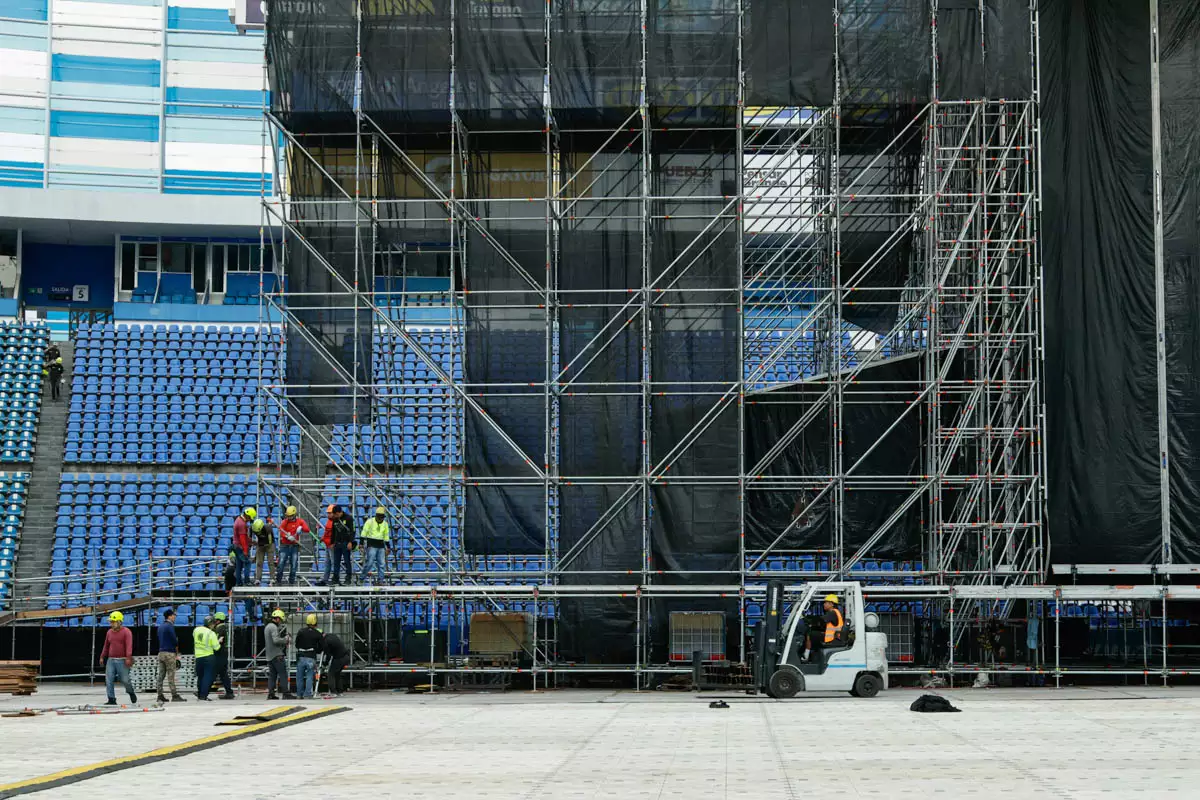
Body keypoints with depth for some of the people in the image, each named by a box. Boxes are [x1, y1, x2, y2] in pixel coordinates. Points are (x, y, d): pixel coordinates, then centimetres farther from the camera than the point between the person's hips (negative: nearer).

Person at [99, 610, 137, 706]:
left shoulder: (126, 632, -6)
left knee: (125, 680, -1)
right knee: (109, 680, -4)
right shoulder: (109, 632, 14)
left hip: (122, 660, -5)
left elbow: (129, 645, -15)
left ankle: (131, 692, 28)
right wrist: (102, 657, 19)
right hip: (111, 660, 6)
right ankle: (112, 700, 0)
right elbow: (106, 646, 22)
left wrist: (128, 658, -25)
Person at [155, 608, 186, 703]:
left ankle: (160, 695, 7)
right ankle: (174, 695, -7)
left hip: (161, 652, 8)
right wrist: (177, 653, 4)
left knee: (161, 675, 7)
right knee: (171, 676, -7)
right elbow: (175, 640, -13)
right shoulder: (170, 626, -11)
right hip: (169, 653, -8)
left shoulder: (160, 626, 14)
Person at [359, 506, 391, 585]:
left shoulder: (385, 524, 12)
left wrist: (388, 547, 19)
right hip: (371, 546, -5)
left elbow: (386, 536, 20)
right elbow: (364, 533, -3)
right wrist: (362, 544, -9)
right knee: (369, 563, -10)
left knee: (381, 564, 2)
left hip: (381, 546, 5)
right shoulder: (370, 522, -2)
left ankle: (381, 581, 6)